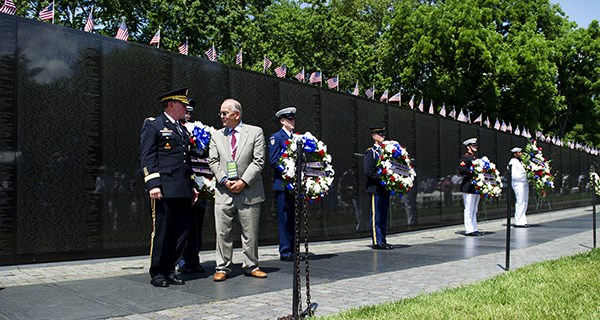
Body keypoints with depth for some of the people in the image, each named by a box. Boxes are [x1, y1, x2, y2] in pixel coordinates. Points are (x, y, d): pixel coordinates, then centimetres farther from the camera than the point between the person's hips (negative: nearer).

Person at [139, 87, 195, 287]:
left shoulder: (182, 130, 23)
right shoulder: (152, 125, 1)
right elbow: (147, 157, -7)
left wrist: (192, 186, 21)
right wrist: (153, 184, -15)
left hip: (183, 191, 7)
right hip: (164, 190, -7)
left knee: (181, 232, 7)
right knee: (161, 231, -2)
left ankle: (169, 271, 18)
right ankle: (157, 274, 9)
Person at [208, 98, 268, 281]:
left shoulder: (255, 132, 3)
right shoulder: (216, 136, 12)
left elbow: (258, 161, -3)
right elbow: (213, 161, 6)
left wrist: (243, 181, -12)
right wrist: (224, 181, -8)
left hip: (248, 191, -2)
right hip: (224, 191, 2)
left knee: (250, 232, 6)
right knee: (223, 232, 3)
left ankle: (251, 266, 19)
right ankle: (222, 268, 12)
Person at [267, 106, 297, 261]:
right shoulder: (276, 137, -2)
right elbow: (273, 161, -10)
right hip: (282, 183, -7)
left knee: (294, 218, 10)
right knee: (284, 218, -5)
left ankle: (293, 250, 17)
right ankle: (284, 252, 0)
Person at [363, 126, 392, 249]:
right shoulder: (370, 152, -6)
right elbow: (368, 171, -13)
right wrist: (381, 177, -19)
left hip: (385, 188, 8)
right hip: (375, 188, -8)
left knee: (383, 215, 11)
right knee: (376, 215, -5)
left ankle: (382, 240, 17)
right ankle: (376, 241, -2)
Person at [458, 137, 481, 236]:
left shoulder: (475, 158, 22)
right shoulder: (465, 158, -7)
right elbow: (461, 170, -20)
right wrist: (472, 171, -26)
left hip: (476, 187, 9)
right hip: (468, 187, -9)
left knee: (474, 210, 12)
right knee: (469, 209, -7)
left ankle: (474, 229, 17)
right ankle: (469, 230, -5)